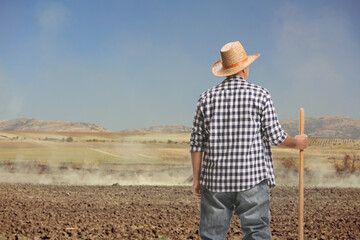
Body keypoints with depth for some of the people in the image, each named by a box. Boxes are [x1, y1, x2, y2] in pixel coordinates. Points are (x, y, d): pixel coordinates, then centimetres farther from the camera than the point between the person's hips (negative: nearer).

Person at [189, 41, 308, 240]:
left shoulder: (207, 98, 5)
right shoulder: (260, 95, -3)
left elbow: (197, 143, 5)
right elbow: (275, 136, -3)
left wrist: (196, 178, 11)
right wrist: (296, 143, 17)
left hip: (216, 179, 3)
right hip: (252, 178, -2)